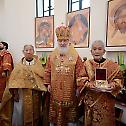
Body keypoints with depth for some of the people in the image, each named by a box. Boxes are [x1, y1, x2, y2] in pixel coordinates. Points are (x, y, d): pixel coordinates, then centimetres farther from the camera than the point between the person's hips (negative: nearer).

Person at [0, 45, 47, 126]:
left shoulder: (38, 64, 4)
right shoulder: (19, 66, 3)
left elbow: (43, 77, -1)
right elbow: (14, 80, -2)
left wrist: (41, 90, -11)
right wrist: (15, 93, -10)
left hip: (34, 95, 1)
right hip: (21, 94, 0)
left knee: (33, 114, 10)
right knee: (19, 114, 0)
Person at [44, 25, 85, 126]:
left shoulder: (75, 56, -6)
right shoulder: (52, 56, 3)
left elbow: (79, 73, -7)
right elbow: (48, 71, 6)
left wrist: (78, 87, -8)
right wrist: (48, 84, 3)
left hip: (69, 90, -2)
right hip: (55, 90, 2)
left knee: (70, 111, 10)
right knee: (55, 110, 14)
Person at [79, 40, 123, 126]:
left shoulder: (113, 65, -1)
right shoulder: (87, 64, 1)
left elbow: (119, 80, 2)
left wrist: (112, 85, -18)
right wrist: (89, 85, -19)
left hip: (107, 100, 0)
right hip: (91, 100, 1)